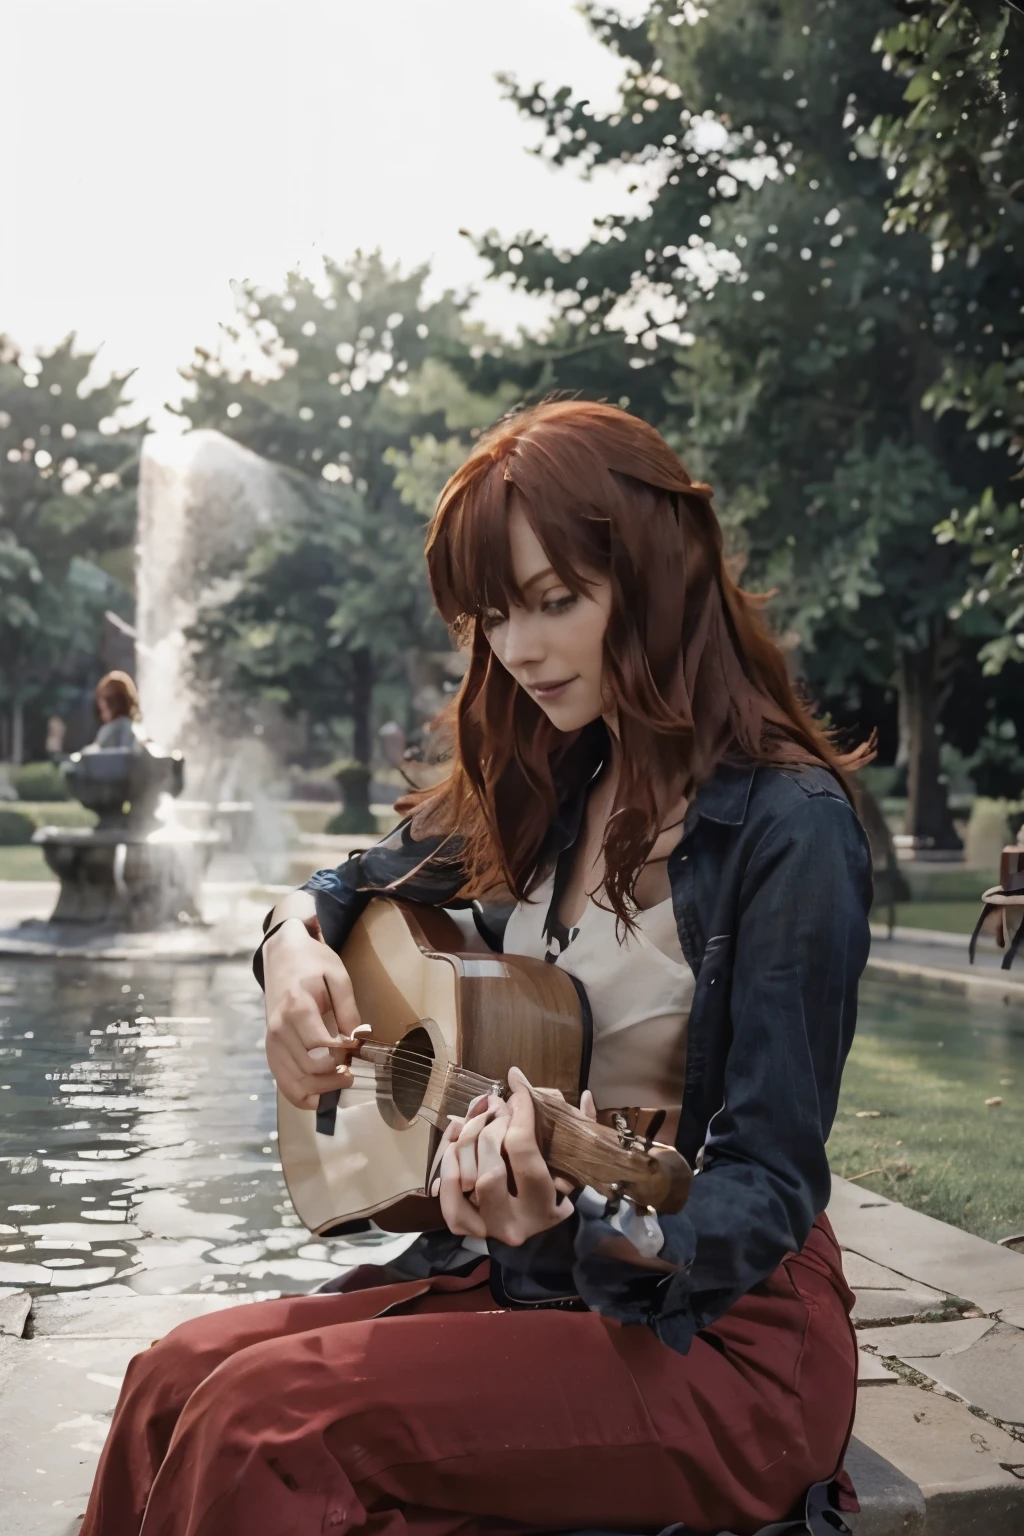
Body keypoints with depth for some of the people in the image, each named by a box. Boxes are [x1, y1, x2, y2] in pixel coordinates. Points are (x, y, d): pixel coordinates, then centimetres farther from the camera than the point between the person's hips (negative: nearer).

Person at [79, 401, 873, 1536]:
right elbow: (361, 879, 22)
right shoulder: (548, 786, 6)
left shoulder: (789, 825, -16)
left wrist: (590, 1231, -37)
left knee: (266, 1416, -23)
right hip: (525, 1282, 6)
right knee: (180, 1376, -12)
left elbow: (773, 1183, -17)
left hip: (719, 1332, -6)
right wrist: (298, 937, -2)